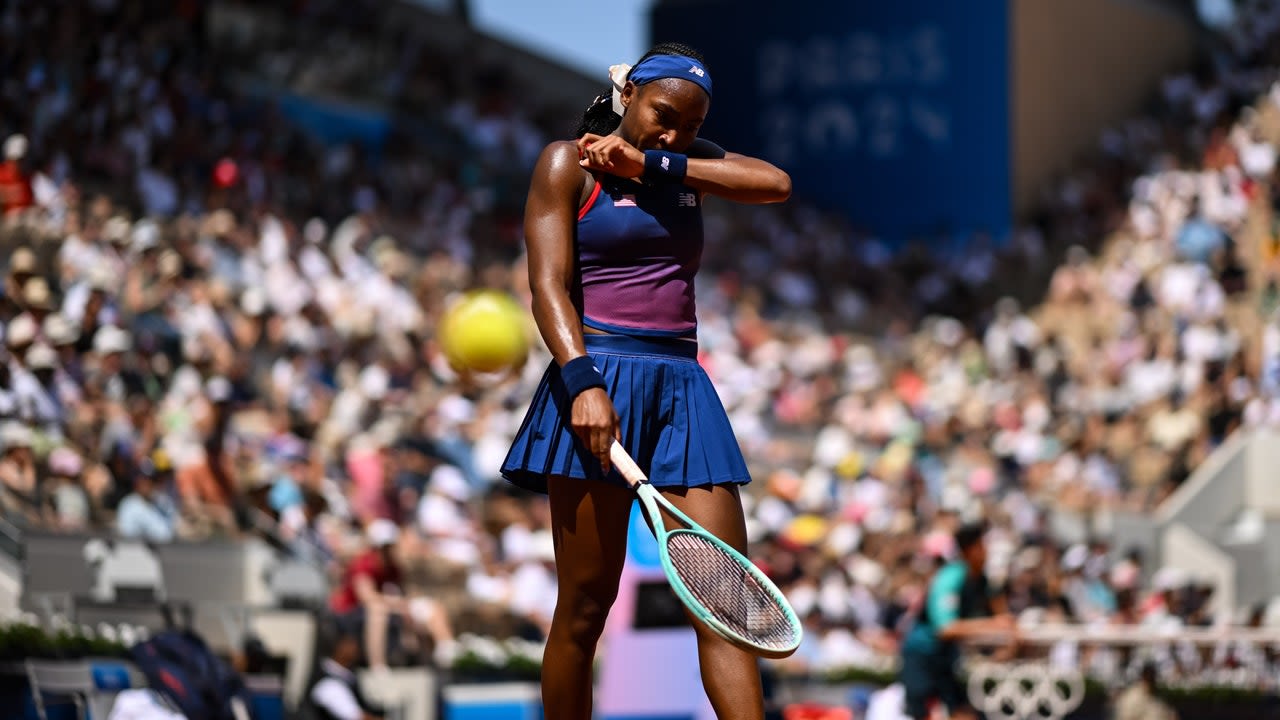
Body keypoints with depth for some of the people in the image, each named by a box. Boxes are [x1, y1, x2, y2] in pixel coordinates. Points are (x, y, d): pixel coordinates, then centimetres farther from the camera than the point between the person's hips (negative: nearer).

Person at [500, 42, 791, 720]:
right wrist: (582, 380, -21)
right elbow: (548, 284, -5)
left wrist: (651, 164, -4)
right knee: (584, 606, -6)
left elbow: (774, 183, 1)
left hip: (681, 385, 4)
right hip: (600, 382, -4)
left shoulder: (688, 161, 20)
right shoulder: (568, 163, 6)